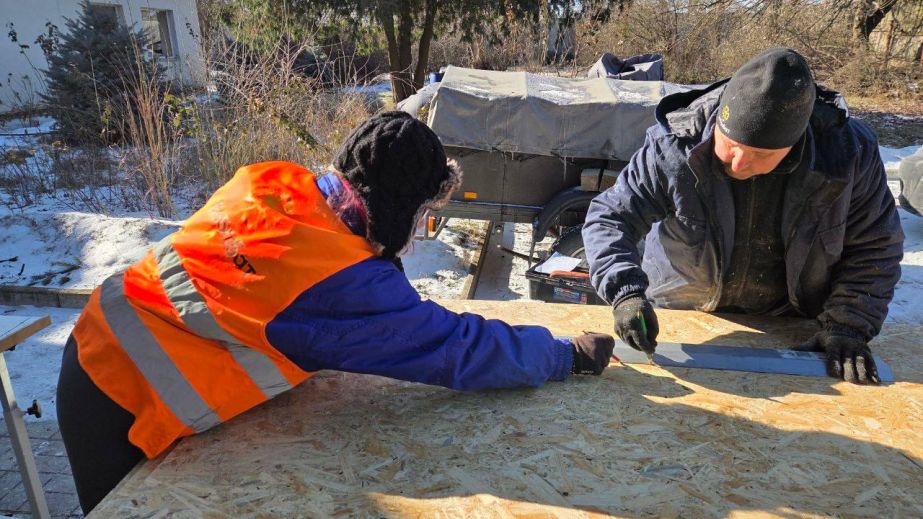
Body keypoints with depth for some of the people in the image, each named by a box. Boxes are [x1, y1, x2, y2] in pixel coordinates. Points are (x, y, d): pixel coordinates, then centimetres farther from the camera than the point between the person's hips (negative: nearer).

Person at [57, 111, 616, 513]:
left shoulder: (275, 183, -9)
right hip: (125, 403, -7)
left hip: (100, 348, 7)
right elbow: (462, 349, -20)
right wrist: (569, 356, -7)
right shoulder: (346, 283, -30)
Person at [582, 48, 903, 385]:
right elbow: (609, 218, -21)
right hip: (677, 318, 0)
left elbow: (874, 249, -7)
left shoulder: (848, 152, -19)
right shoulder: (674, 146, -26)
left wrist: (847, 326, -17)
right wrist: (625, 291, -37)